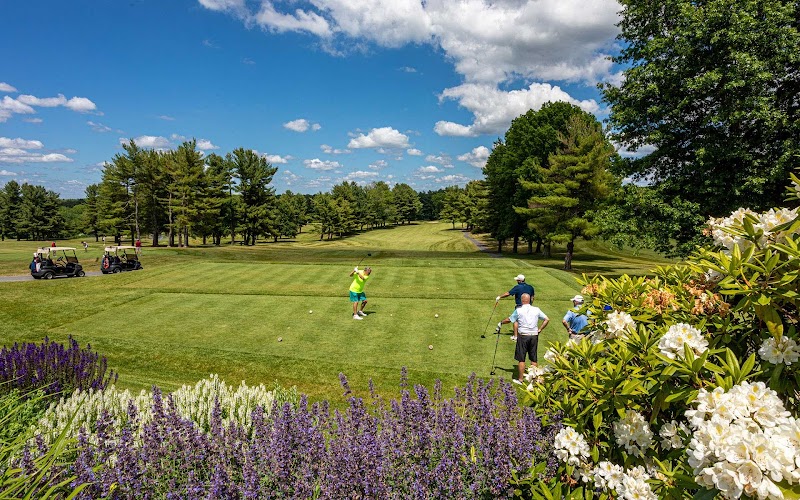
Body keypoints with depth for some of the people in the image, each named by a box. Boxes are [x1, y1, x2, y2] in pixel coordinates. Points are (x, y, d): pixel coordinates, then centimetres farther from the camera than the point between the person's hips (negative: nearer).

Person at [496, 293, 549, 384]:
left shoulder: (519, 310, -5)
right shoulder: (536, 310, 3)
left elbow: (509, 320, 5)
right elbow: (547, 319, 6)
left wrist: (501, 323, 22)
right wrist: (539, 329, 10)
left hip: (523, 336, -3)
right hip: (534, 336, 3)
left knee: (521, 359, 4)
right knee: (534, 359, 11)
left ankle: (520, 379, 8)